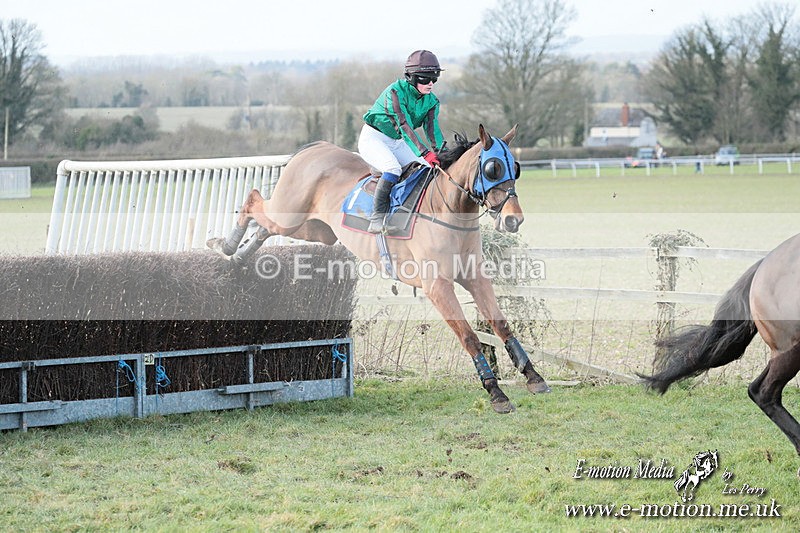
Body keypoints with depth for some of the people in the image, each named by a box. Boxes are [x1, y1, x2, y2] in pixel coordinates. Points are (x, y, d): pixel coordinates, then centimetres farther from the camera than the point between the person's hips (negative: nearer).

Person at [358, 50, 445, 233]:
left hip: (397, 142, 8)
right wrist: (425, 152, -47)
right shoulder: (396, 92, -26)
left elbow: (433, 130, -14)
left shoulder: (431, 101, -4)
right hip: (373, 138, -8)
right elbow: (405, 125, -36)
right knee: (393, 168, -33)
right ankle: (377, 219, -35)